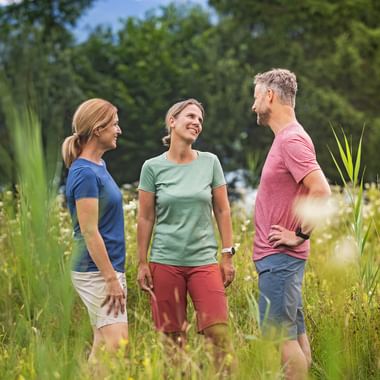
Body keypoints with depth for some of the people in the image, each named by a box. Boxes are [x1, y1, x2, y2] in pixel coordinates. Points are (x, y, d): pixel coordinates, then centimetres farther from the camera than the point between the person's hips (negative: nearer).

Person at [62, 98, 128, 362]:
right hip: (97, 271, -9)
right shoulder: (85, 173, -16)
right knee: (118, 348, -12)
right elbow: (89, 232, -19)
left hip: (109, 269, 9)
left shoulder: (99, 166, 12)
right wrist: (111, 278, -19)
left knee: (103, 346, 11)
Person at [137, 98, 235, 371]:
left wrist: (228, 256, 3)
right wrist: (142, 264, 1)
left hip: (204, 261, 0)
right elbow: (145, 218, 4)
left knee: (218, 333, -11)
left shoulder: (210, 162, 3)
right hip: (165, 262, 0)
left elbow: (222, 211, 7)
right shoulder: (153, 167, 0)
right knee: (172, 338, 4)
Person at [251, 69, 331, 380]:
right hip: (279, 257, 10)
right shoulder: (286, 137, 15)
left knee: (280, 335, -9)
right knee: (294, 332, 12)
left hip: (279, 257, -10)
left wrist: (300, 235, -19)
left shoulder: (292, 139, -16)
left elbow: (321, 191, -27)